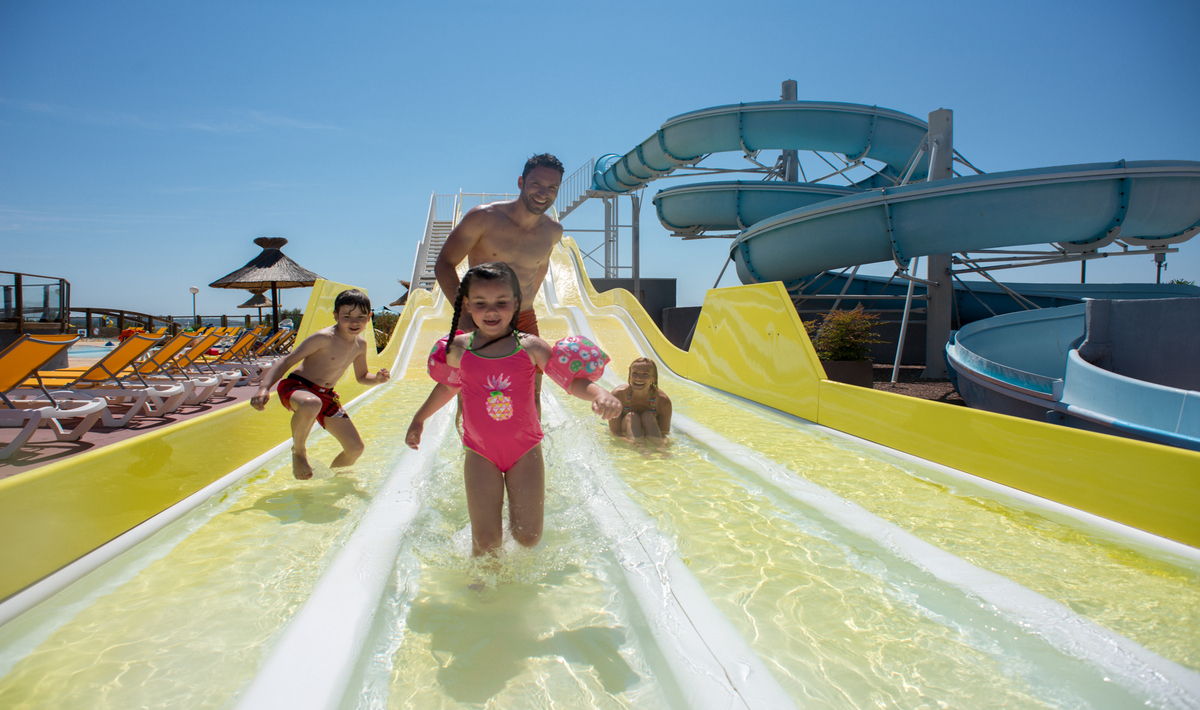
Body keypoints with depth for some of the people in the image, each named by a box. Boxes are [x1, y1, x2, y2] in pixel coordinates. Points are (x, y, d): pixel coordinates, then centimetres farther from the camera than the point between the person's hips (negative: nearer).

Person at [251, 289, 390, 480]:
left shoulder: (360, 344, 4)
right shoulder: (324, 338, -19)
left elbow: (361, 376, 19)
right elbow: (287, 361, -20)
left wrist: (376, 379, -5)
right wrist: (264, 388, -34)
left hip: (326, 396, 7)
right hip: (296, 386, -7)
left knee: (356, 448, -2)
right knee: (311, 405, -45)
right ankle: (298, 451, -14)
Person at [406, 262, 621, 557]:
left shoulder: (531, 348, -9)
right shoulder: (457, 349, -4)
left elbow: (573, 380, -9)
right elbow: (447, 387, 15)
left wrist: (600, 393, -30)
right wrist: (418, 420, 24)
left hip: (525, 449, 0)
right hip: (481, 454, 0)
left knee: (528, 537, 4)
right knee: (486, 542, 0)